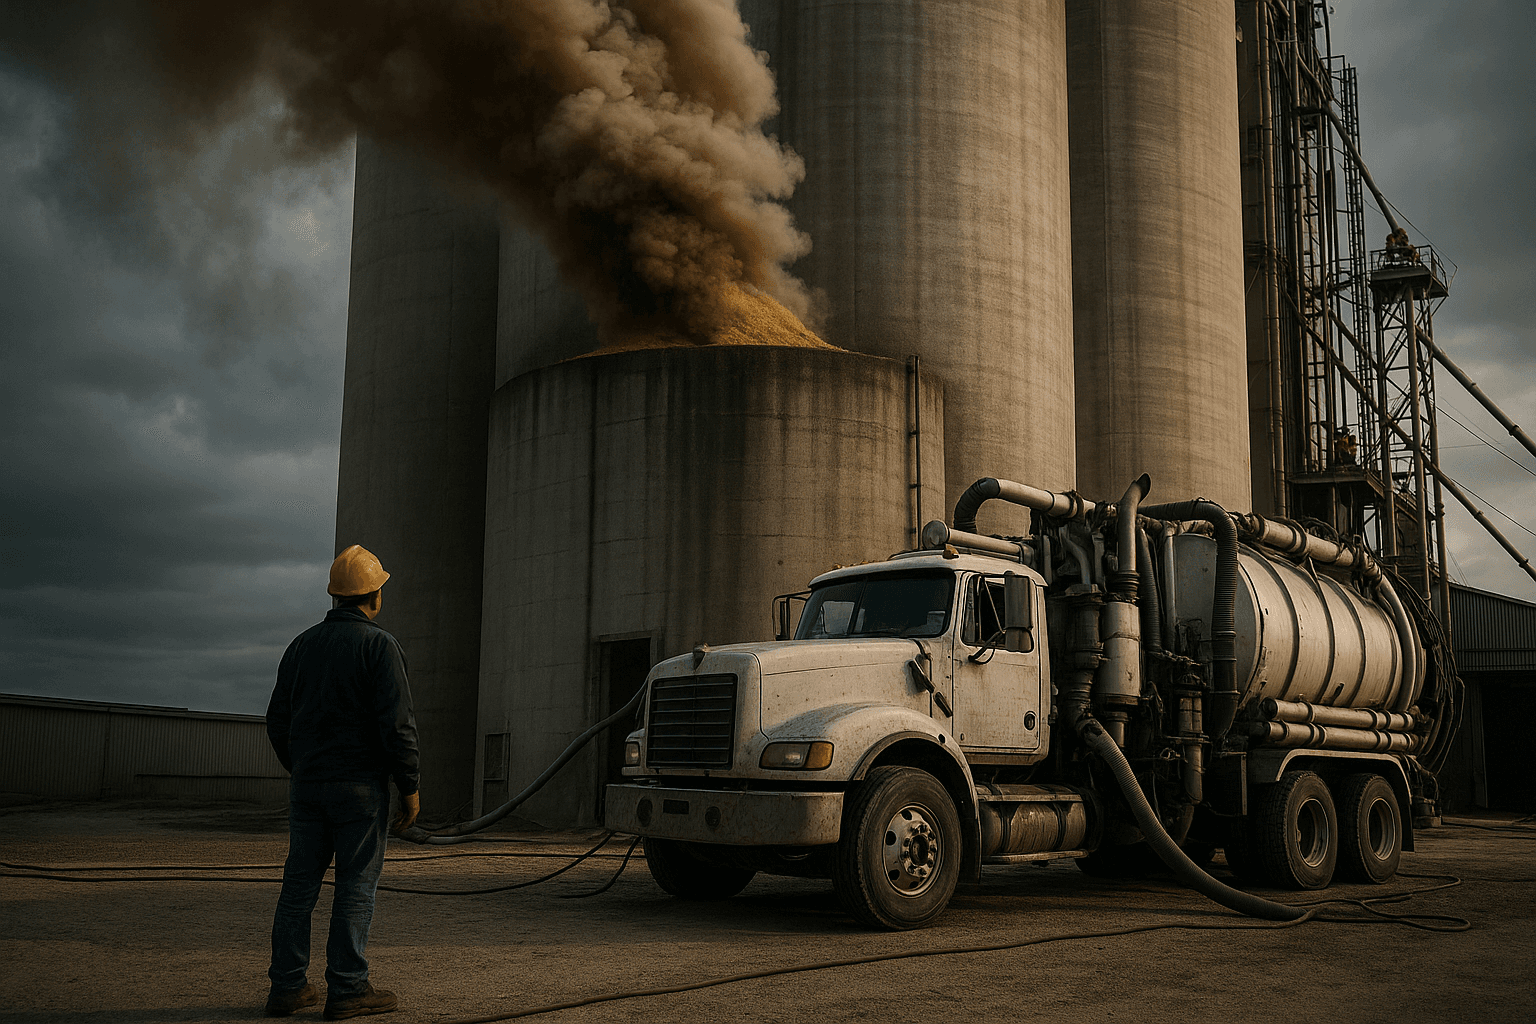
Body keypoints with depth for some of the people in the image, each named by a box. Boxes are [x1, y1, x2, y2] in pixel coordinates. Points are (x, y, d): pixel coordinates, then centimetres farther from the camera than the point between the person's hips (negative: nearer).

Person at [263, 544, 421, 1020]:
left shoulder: (302, 644, 9)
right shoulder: (378, 646, -10)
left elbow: (278, 721, 13)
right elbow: (398, 725, -15)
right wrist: (410, 787, -9)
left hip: (306, 784, 6)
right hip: (360, 785, -6)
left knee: (300, 884, 9)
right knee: (356, 886, 0)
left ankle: (287, 986, 13)